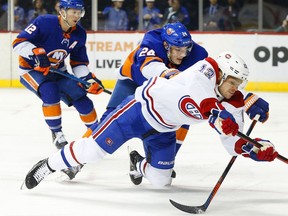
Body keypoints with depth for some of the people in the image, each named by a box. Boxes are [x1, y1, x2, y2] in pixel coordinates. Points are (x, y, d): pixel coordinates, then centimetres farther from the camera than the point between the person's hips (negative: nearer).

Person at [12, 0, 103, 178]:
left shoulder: (79, 34, -5)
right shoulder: (44, 23, -25)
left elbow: (79, 62, 5)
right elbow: (19, 42, -26)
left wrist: (89, 79, -12)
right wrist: (37, 52, -41)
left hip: (56, 71, 6)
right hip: (31, 69, -6)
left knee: (81, 97, -6)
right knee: (50, 91, -34)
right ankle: (57, 133, -20)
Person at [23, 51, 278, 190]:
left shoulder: (231, 105, -5)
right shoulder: (206, 68, -24)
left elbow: (234, 141, -6)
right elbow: (194, 95, -44)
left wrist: (257, 150, -22)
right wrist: (216, 114, -53)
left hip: (162, 131, 7)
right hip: (142, 109, -7)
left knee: (160, 180, 6)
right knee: (94, 148, -10)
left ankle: (139, 164, 39)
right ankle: (48, 166, 9)